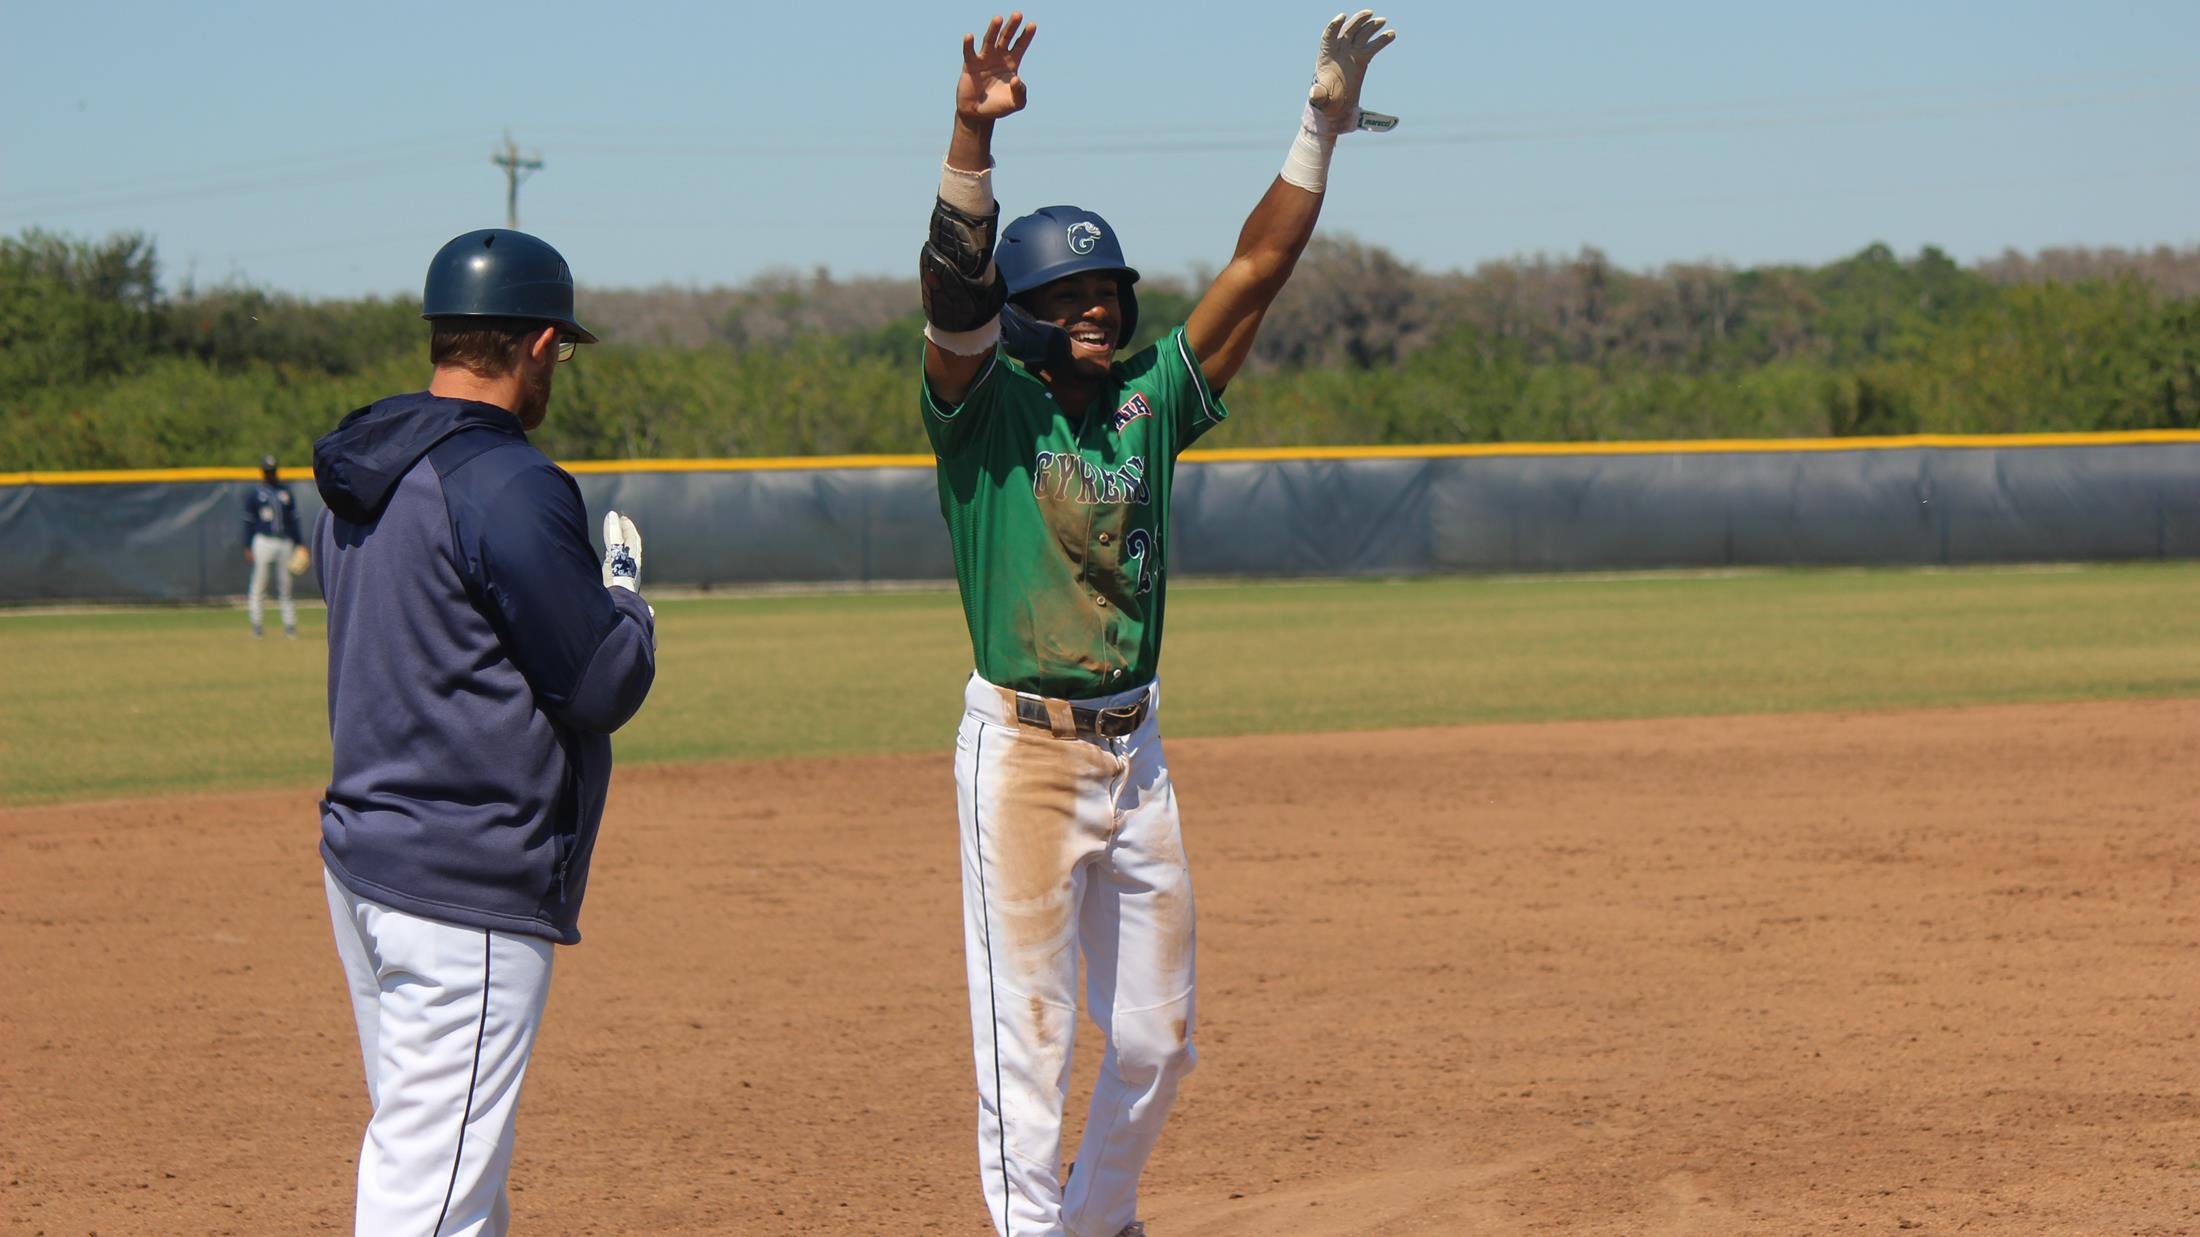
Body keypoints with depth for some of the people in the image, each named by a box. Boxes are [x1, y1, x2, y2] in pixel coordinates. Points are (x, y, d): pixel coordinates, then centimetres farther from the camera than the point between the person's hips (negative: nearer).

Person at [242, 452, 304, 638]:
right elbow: (249, 522, 2)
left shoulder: (286, 492, 12)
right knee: (259, 583, -4)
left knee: (285, 584, 5)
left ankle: (289, 624, 8)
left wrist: (298, 544, 9)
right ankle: (256, 624, 0)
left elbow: (293, 519, 15)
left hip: (285, 543, 3)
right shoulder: (255, 494, 3)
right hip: (263, 541, -3)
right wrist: (248, 548, -4)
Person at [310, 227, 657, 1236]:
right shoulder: (509, 487, -16)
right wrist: (624, 580, 6)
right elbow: (604, 685, -13)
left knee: (440, 1149, 20)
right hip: (470, 886, -9)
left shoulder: (358, 482, 11)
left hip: (360, 855, 9)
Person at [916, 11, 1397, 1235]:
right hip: (1022, 751, -5)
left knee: (1156, 1034, 12)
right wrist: (974, 135, -38)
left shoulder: (1151, 399, 8)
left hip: (1136, 750, 5)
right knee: (1028, 1031, -4)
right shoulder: (986, 406, -5)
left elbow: (1258, 266, 6)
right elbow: (954, 282, -22)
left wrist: (1323, 124, -1)